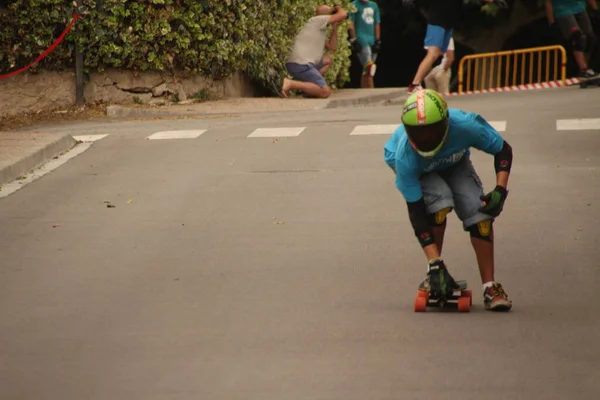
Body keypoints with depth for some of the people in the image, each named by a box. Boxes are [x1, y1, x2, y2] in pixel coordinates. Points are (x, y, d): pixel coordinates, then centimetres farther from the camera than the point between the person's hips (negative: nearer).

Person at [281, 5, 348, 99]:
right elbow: (343, 14, -7)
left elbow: (332, 47, 27)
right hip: (301, 65, -10)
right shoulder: (317, 20, 0)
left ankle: (306, 86, 13)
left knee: (327, 59, 29)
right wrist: (338, 8, 16)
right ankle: (291, 84, -18)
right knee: (325, 93, -14)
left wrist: (335, 26, 26)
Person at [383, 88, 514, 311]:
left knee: (479, 212, -18)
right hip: (417, 170, -2)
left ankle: (490, 287, -10)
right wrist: (435, 265, -38)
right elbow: (416, 212, -36)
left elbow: (503, 150, -20)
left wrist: (500, 191, -35)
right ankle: (434, 274, -13)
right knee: (440, 202, -31)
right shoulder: (406, 157, -40)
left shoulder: (465, 126, -39)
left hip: (454, 162, 2)